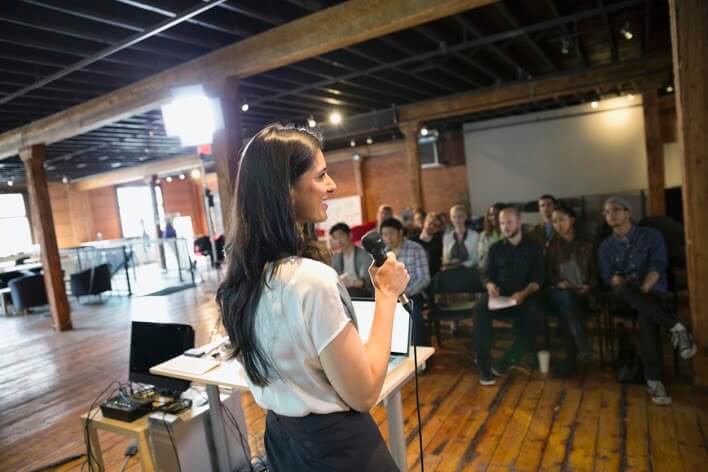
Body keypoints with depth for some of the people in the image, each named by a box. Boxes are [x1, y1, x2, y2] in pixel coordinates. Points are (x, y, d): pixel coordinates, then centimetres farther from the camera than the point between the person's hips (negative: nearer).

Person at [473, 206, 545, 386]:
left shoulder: (534, 247, 9)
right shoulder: (495, 248, 16)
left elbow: (538, 278, -1)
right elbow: (486, 274, 11)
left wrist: (524, 293, -22)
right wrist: (490, 285, -15)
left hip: (525, 295, -1)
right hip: (499, 294, 2)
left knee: (533, 315, -35)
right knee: (480, 309, -31)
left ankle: (506, 362, -23)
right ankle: (485, 366, -26)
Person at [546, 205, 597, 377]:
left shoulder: (586, 245, 11)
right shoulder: (551, 246, 12)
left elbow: (595, 273, 10)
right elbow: (548, 274, 10)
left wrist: (588, 286, -10)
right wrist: (559, 283, -11)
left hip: (582, 294, 0)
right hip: (560, 293, 0)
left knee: (565, 309, -35)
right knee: (565, 297, -37)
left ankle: (571, 358, -30)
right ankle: (582, 347, -38)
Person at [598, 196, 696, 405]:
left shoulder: (652, 236, 6)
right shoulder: (606, 246, 12)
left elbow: (658, 267, -7)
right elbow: (607, 277, 4)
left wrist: (642, 289, -23)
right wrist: (620, 282, -19)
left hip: (652, 291, -1)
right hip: (624, 296, 1)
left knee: (647, 318, -37)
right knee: (625, 289, -39)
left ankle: (654, 380, -36)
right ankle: (675, 327, -36)